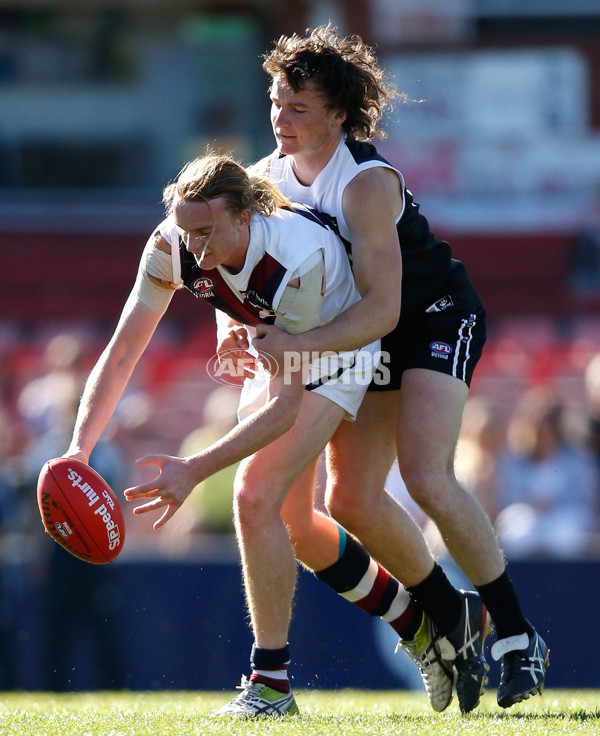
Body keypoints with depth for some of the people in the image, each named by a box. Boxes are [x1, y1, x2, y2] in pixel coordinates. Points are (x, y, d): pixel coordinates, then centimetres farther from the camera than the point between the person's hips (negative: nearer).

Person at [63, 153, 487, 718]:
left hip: (336, 353, -7)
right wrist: (80, 447, -33)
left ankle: (272, 684, -13)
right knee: (289, 525, 15)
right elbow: (120, 353, -20)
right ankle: (428, 623, 33)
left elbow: (285, 406, -38)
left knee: (256, 500, -23)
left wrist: (194, 470, -46)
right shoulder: (172, 246, -25)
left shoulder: (298, 260, -41)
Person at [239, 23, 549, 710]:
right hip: (368, 340, 8)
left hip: (437, 317, -8)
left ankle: (516, 637, -15)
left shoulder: (368, 184, -29)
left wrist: (295, 344, -41)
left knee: (427, 479, -25)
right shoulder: (267, 178, -6)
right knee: (350, 500, -1)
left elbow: (380, 310, -33)